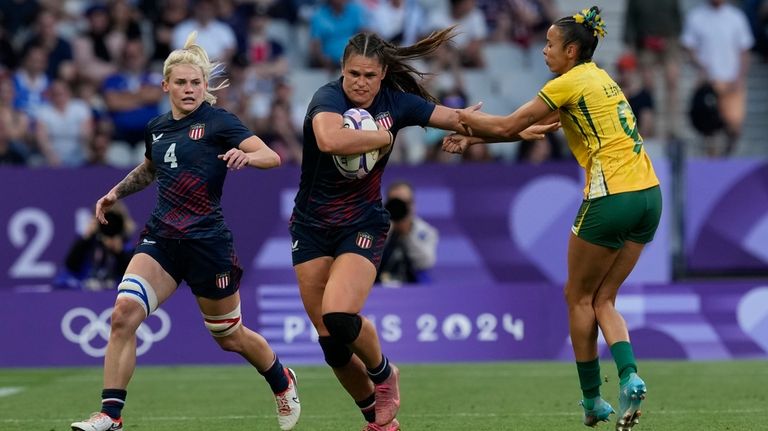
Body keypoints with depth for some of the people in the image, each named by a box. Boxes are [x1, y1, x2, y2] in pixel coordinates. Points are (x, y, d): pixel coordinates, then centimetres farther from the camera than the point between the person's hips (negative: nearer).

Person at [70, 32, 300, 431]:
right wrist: (116, 192, 21)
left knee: (229, 336, 11)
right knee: (124, 313, -20)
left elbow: (272, 157, -15)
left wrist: (245, 156, -35)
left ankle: (282, 381, 42)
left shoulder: (217, 122, -6)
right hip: (161, 240, 4)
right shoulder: (157, 128, 11)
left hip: (207, 241, -4)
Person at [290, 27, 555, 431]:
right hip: (311, 227, 0)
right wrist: (383, 137, -26)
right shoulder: (328, 98, -17)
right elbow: (329, 140, -39)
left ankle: (383, 372, 5)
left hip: (362, 226, 0)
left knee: (338, 315, -25)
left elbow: (458, 118, 4)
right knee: (329, 339, 2)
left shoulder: (395, 102, -6)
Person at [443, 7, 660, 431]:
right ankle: (629, 377, -10)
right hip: (648, 195, 8)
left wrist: (459, 118, 10)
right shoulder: (598, 78, 19)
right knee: (603, 299, 13)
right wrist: (472, 138, 18)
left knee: (579, 297, 8)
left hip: (612, 199, -8)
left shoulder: (569, 83, -7)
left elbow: (506, 127, -6)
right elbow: (535, 128, 20)